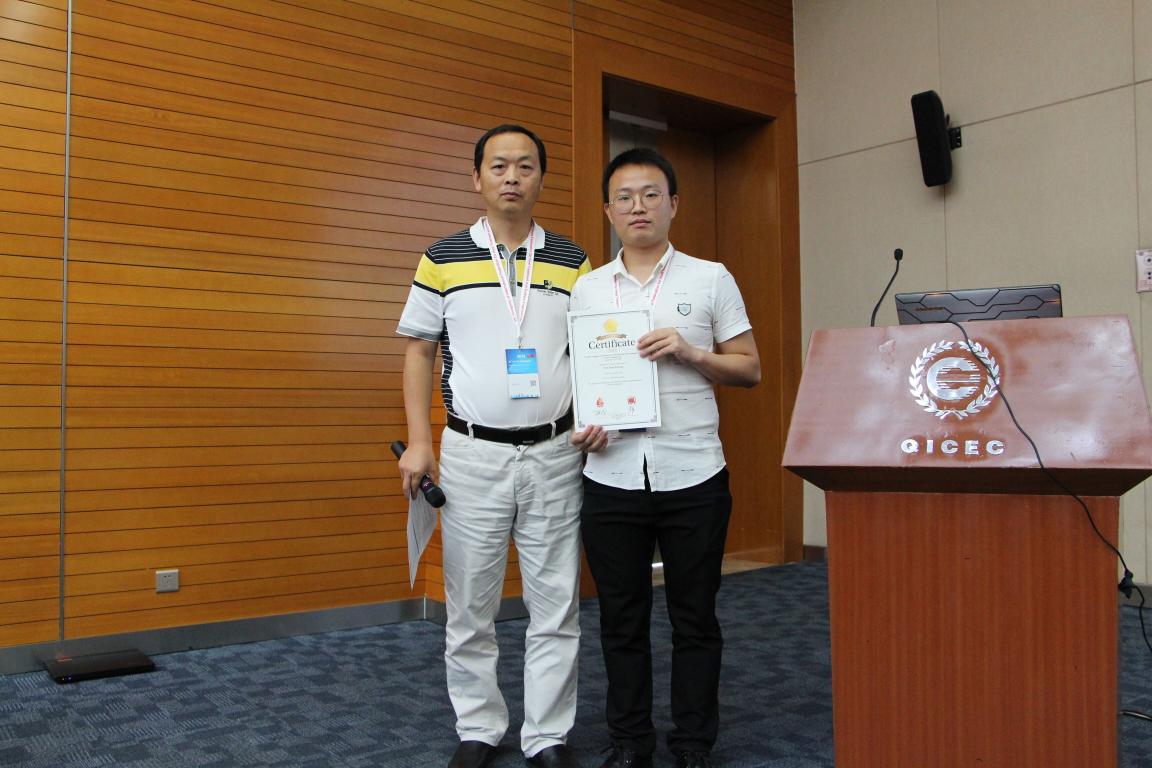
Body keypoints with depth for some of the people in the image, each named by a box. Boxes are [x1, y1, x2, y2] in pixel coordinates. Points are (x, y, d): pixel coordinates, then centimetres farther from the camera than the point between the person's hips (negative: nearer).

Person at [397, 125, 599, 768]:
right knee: (470, 606, 8)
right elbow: (420, 352, 5)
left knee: (556, 606, 6)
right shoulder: (443, 260, 3)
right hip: (472, 454, 0)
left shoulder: (573, 263, 6)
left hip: (555, 454, 1)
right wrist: (419, 441, -3)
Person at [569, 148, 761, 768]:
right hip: (611, 477, 2)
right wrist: (577, 425, -5)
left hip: (692, 476, -1)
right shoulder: (586, 289, 10)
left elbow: (750, 369, 5)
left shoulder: (710, 279, 5)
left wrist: (690, 352, -12)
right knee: (622, 621, 10)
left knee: (694, 619, 8)